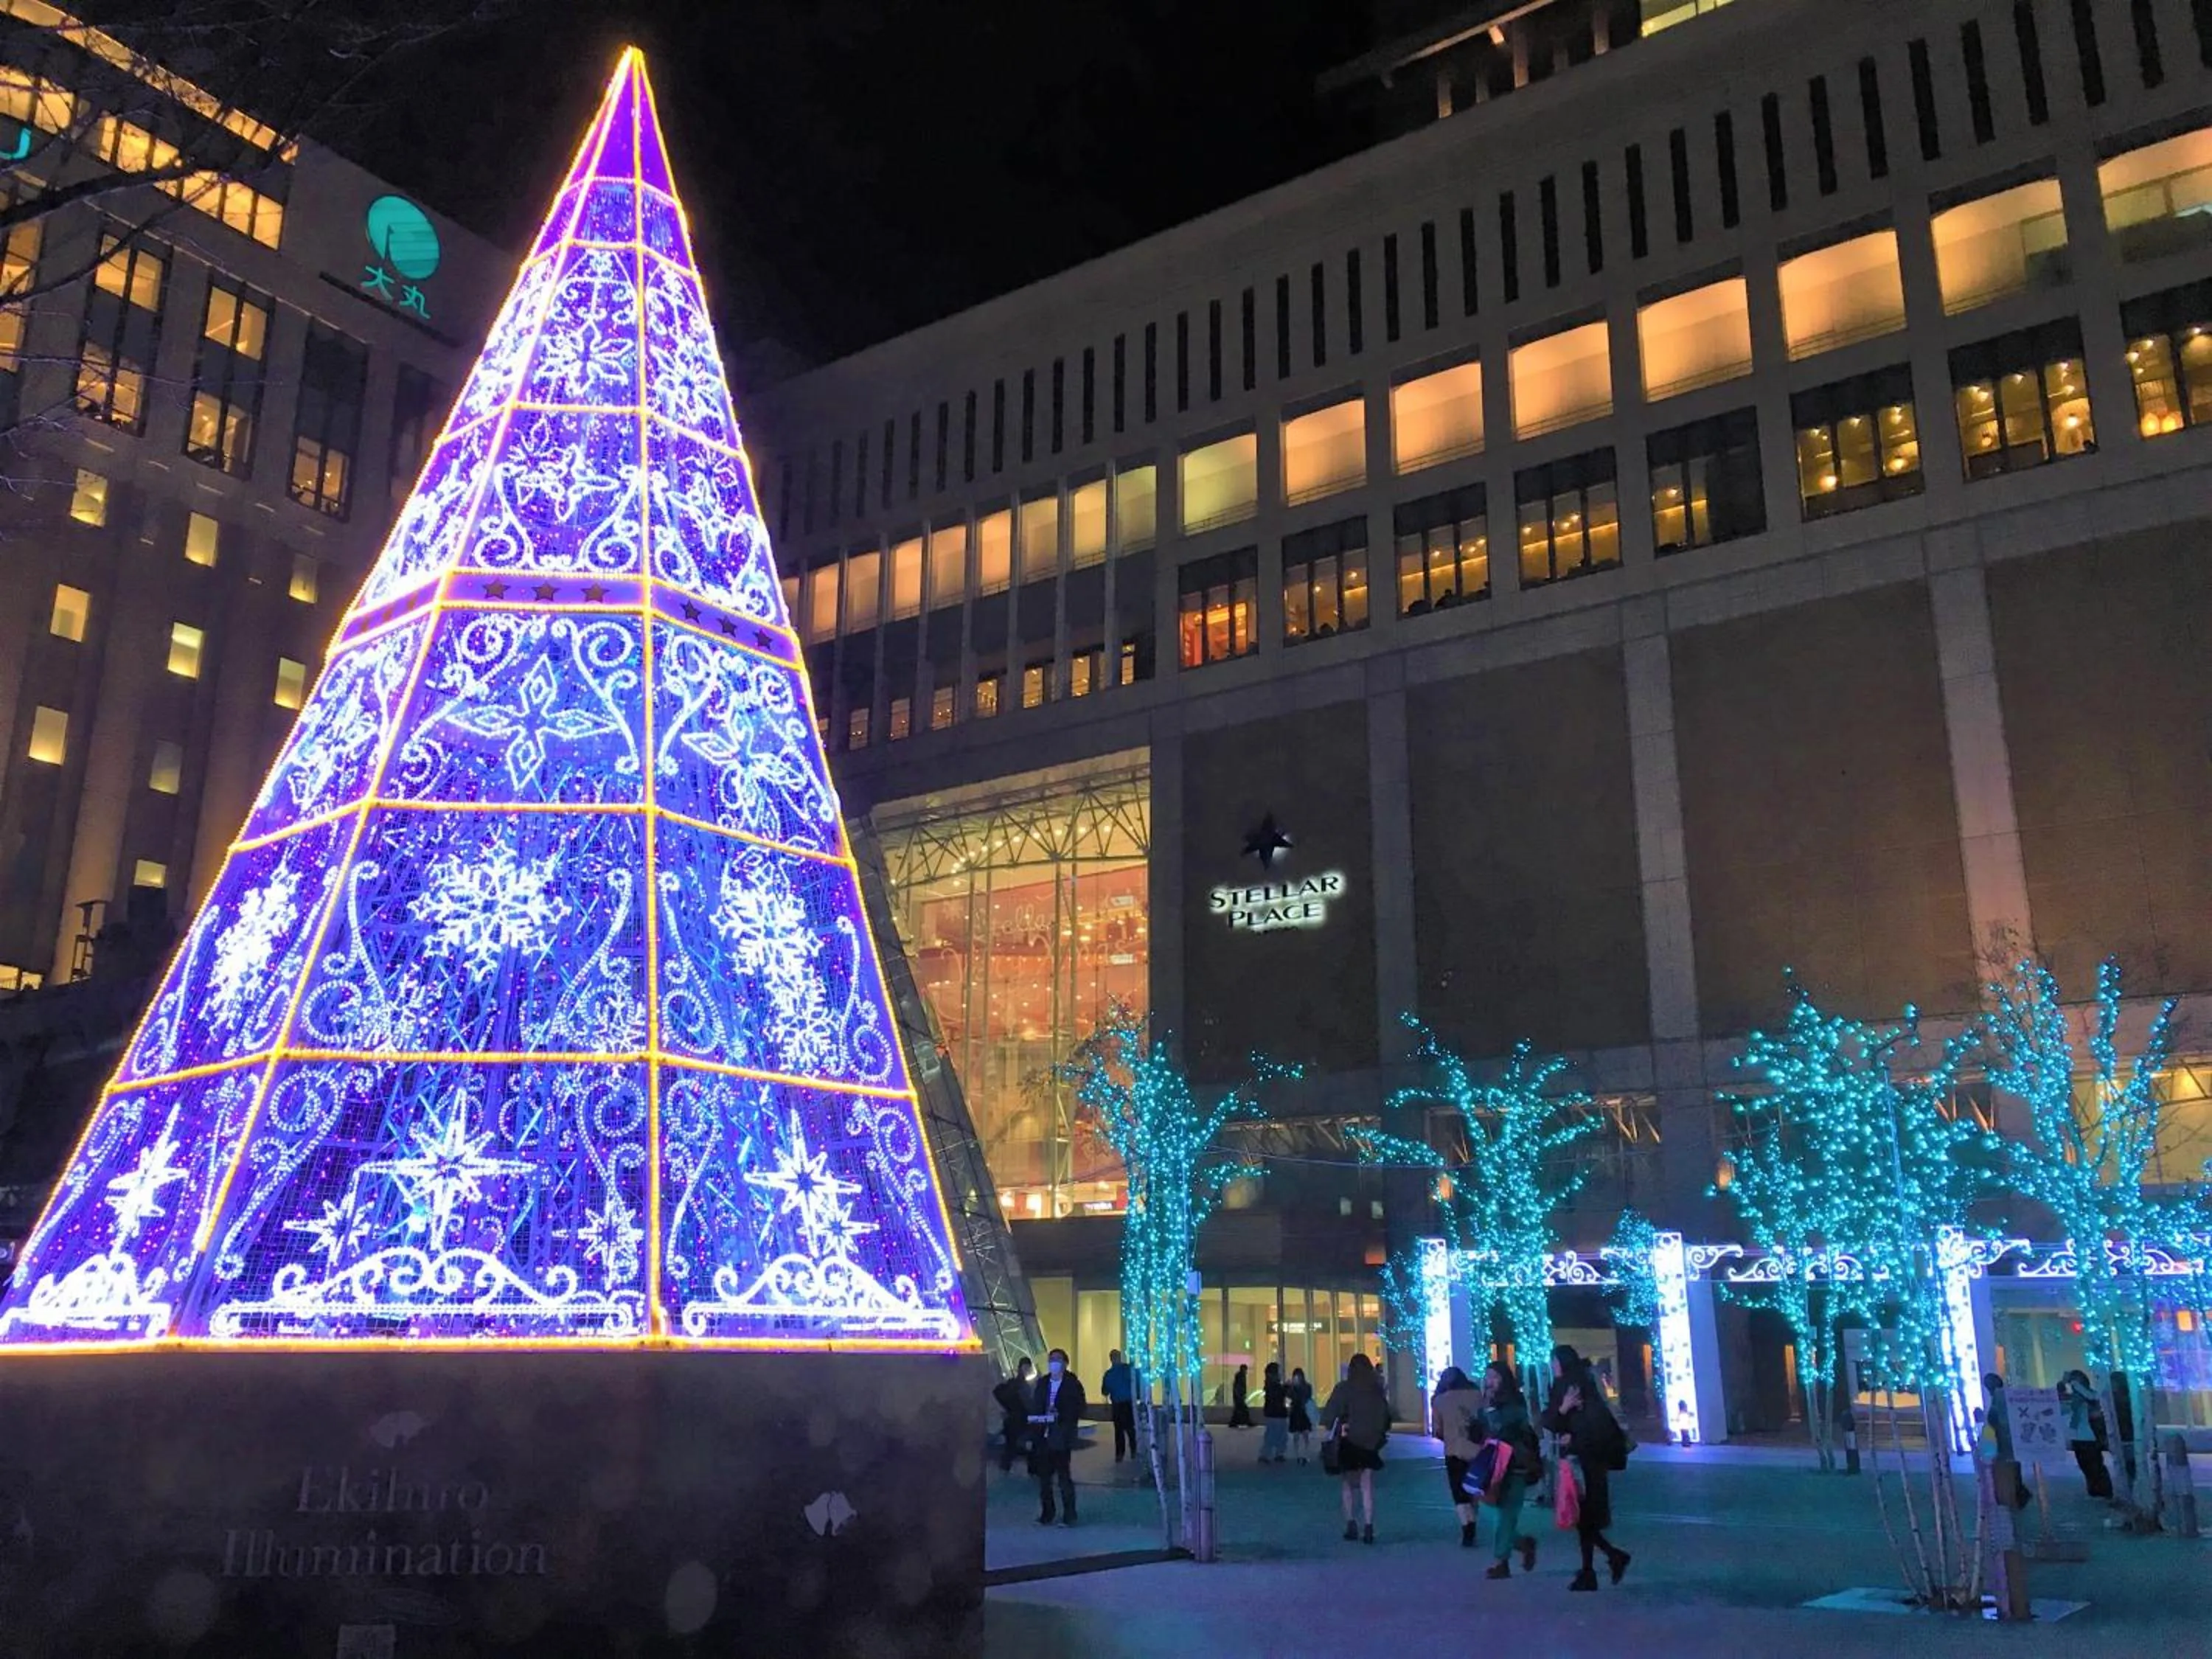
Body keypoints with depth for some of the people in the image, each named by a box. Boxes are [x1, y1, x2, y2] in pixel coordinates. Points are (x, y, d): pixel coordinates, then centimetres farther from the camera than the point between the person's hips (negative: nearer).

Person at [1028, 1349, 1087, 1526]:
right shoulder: (1042, 1382, 12)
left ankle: (1069, 1515, 6)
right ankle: (1047, 1513, 20)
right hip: (1043, 1437, 5)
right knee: (1044, 1476, 8)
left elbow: (1078, 1410, -7)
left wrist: (1059, 1416, -19)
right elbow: (1034, 1407, 13)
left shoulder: (1072, 1384, -2)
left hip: (1062, 1438, -5)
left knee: (1064, 1475, -4)